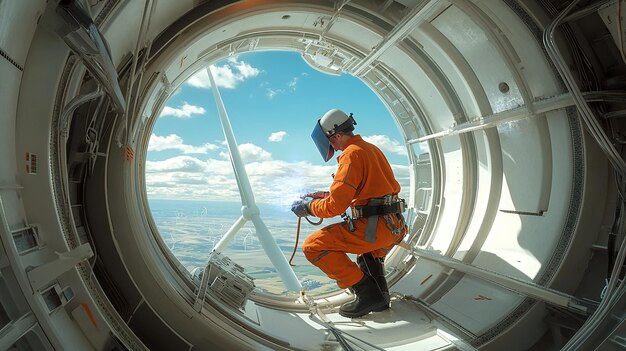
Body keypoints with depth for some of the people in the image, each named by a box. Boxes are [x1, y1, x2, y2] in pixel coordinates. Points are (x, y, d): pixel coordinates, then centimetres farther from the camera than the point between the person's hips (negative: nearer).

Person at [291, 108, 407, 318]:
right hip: (393, 226, 10)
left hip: (374, 227, -10)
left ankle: (365, 292, -4)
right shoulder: (370, 148, 17)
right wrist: (326, 195, 22)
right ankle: (379, 293, 29)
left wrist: (308, 207, 0)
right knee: (366, 246, 42)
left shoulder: (352, 153, -13)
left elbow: (334, 206, -18)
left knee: (313, 246, -7)